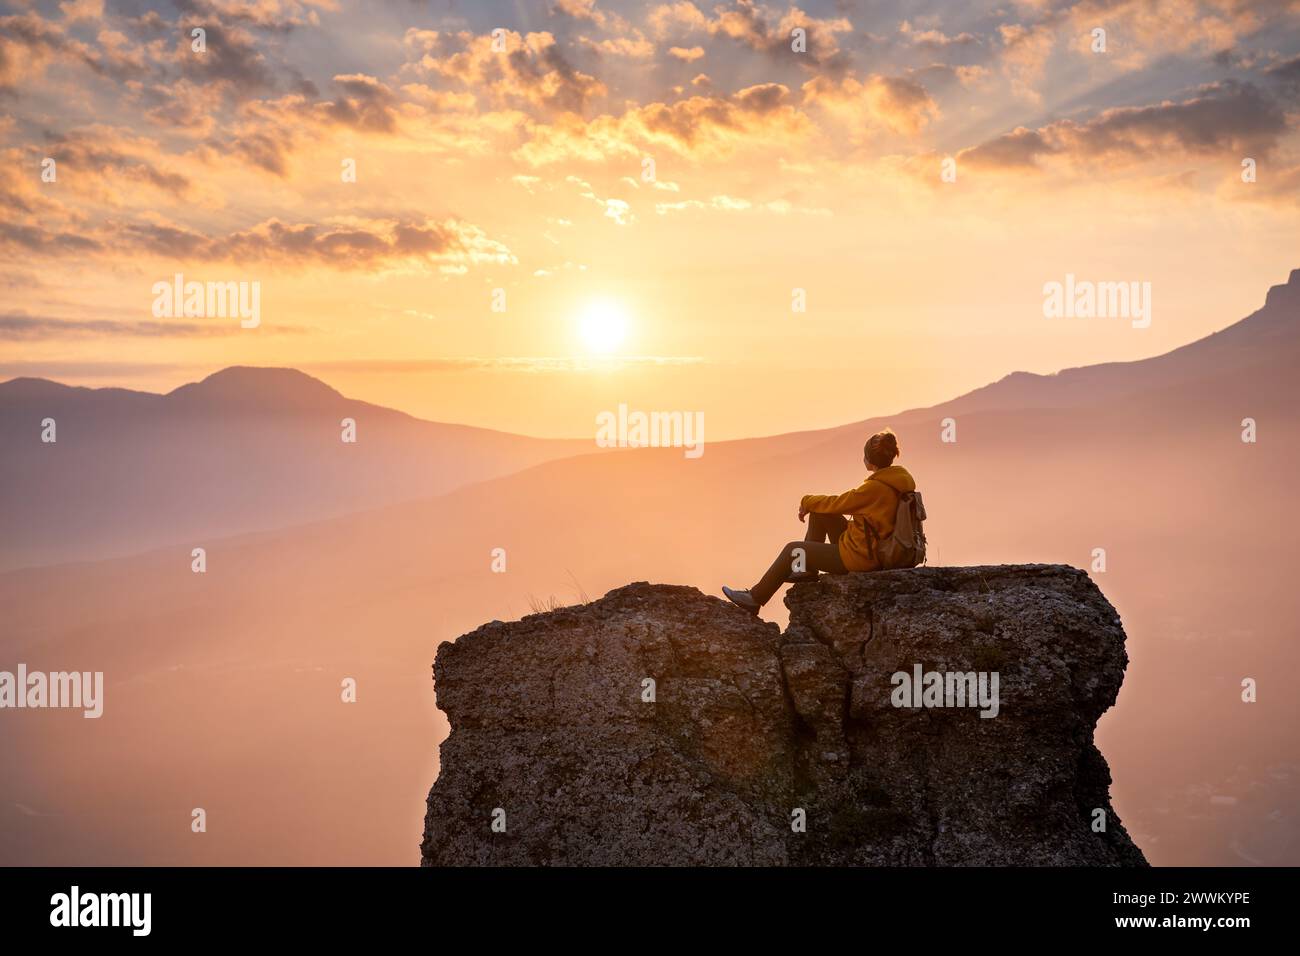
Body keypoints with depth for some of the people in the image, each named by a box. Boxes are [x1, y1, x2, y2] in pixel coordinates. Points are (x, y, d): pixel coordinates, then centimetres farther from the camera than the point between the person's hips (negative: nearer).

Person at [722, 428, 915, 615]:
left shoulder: (875, 487, -27)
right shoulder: (897, 478, 1)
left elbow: (836, 503, -16)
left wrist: (807, 501, 2)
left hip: (859, 557, -9)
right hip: (876, 550, 9)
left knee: (792, 550, 2)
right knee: (819, 512, 16)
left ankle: (755, 598, 15)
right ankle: (808, 570, 25)